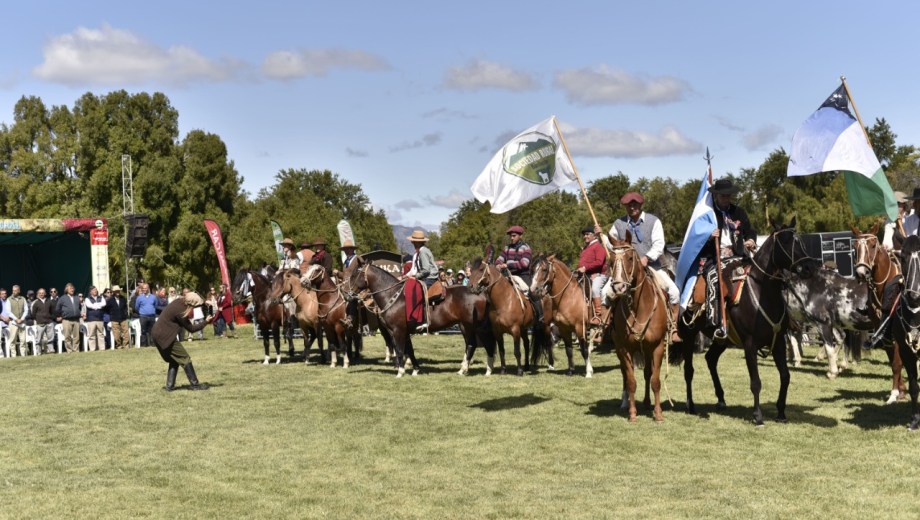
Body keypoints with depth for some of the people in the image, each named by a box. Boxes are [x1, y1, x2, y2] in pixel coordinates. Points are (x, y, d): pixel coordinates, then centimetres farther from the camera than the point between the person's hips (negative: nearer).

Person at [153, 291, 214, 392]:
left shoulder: (179, 302, 2)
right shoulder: (180, 311, -23)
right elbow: (191, 328, -12)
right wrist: (206, 322, -8)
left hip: (158, 334, 10)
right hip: (165, 337, -10)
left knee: (174, 360, 18)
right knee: (185, 358, -3)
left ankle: (169, 386, 15)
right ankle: (195, 384, 0)